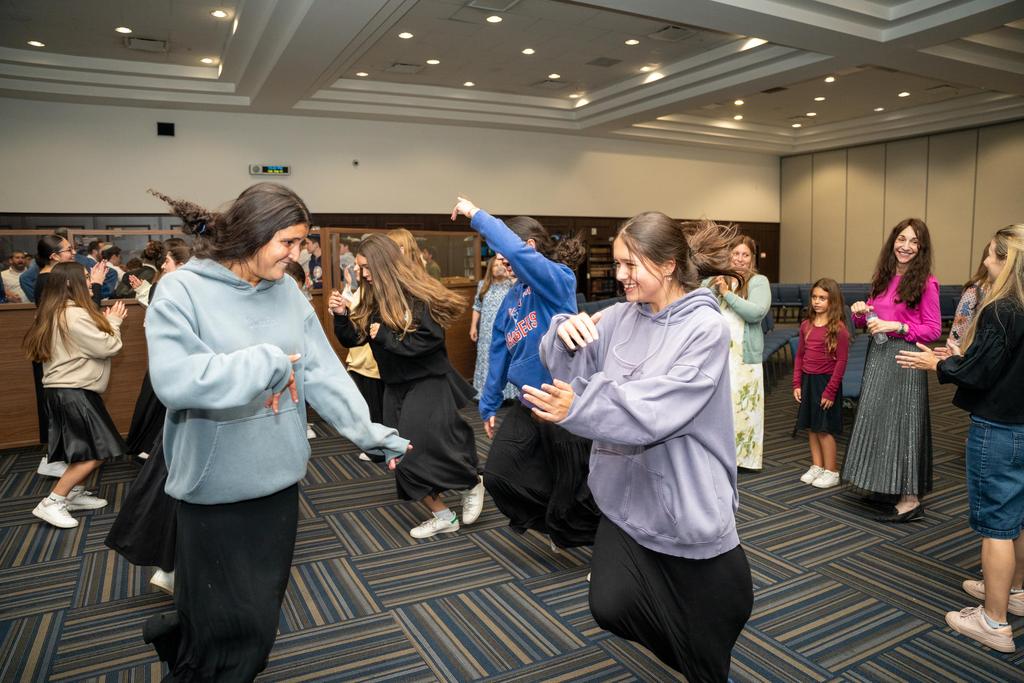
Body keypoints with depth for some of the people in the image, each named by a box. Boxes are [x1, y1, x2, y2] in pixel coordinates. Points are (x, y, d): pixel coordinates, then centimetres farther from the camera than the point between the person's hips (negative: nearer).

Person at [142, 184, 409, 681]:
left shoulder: (286, 291, 2)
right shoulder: (182, 290, -14)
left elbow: (323, 371, 0)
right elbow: (174, 380, -27)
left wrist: (367, 432, -5)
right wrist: (267, 364, -22)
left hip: (279, 478, 6)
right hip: (217, 487, -5)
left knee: (262, 612, 22)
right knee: (229, 622, 8)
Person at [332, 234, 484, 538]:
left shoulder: (417, 293, -16)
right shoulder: (372, 297, 5)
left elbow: (431, 339, -23)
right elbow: (352, 339, 10)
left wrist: (384, 336, -18)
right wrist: (341, 316, -9)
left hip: (427, 383, -8)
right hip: (395, 386, 8)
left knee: (421, 452, -12)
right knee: (401, 458, 8)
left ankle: (471, 484, 17)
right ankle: (443, 516, 22)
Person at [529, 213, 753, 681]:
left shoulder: (706, 327, -16)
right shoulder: (620, 317, 0)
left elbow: (656, 412, -25)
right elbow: (565, 373, 0)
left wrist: (576, 409, -30)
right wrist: (566, 333, -19)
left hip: (687, 503, -4)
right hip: (629, 498, 4)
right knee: (610, 607, -5)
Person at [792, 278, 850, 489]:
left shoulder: (838, 328, -13)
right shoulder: (806, 325, 5)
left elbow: (841, 362, -13)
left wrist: (830, 391, -14)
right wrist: (797, 384, 5)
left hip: (826, 381, -6)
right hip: (807, 381, 6)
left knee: (825, 429, 1)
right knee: (811, 427, 13)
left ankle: (831, 472, 14)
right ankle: (816, 466, 26)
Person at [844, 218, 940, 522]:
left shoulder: (925, 283, -8)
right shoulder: (882, 278, 10)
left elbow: (933, 331, -9)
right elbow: (868, 321, 17)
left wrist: (896, 326, -19)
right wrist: (860, 313, -4)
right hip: (878, 353, 7)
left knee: (900, 422, -4)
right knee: (875, 417, 12)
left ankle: (910, 499, 6)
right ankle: (885, 483, 26)